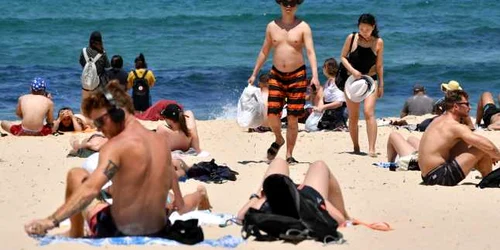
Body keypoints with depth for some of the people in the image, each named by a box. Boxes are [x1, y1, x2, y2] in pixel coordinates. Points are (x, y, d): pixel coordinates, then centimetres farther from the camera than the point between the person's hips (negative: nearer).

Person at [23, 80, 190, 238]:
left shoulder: (116, 146, -19)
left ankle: (75, 237, 27)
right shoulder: (161, 142, 1)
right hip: (159, 234, 6)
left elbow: (90, 189, -31)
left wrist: (51, 221, -36)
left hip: (119, 234, -6)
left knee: (76, 175, 12)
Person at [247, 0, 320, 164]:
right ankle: (279, 140, 22)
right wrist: (254, 74, 15)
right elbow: (264, 51, 15)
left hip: (297, 75, -2)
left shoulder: (303, 27, -3)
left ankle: (289, 155, 9)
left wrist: (315, 76, -22)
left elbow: (310, 52, -10)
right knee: (272, 114, -9)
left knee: (293, 118, -2)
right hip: (276, 75, 2)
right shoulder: (272, 26, 7)